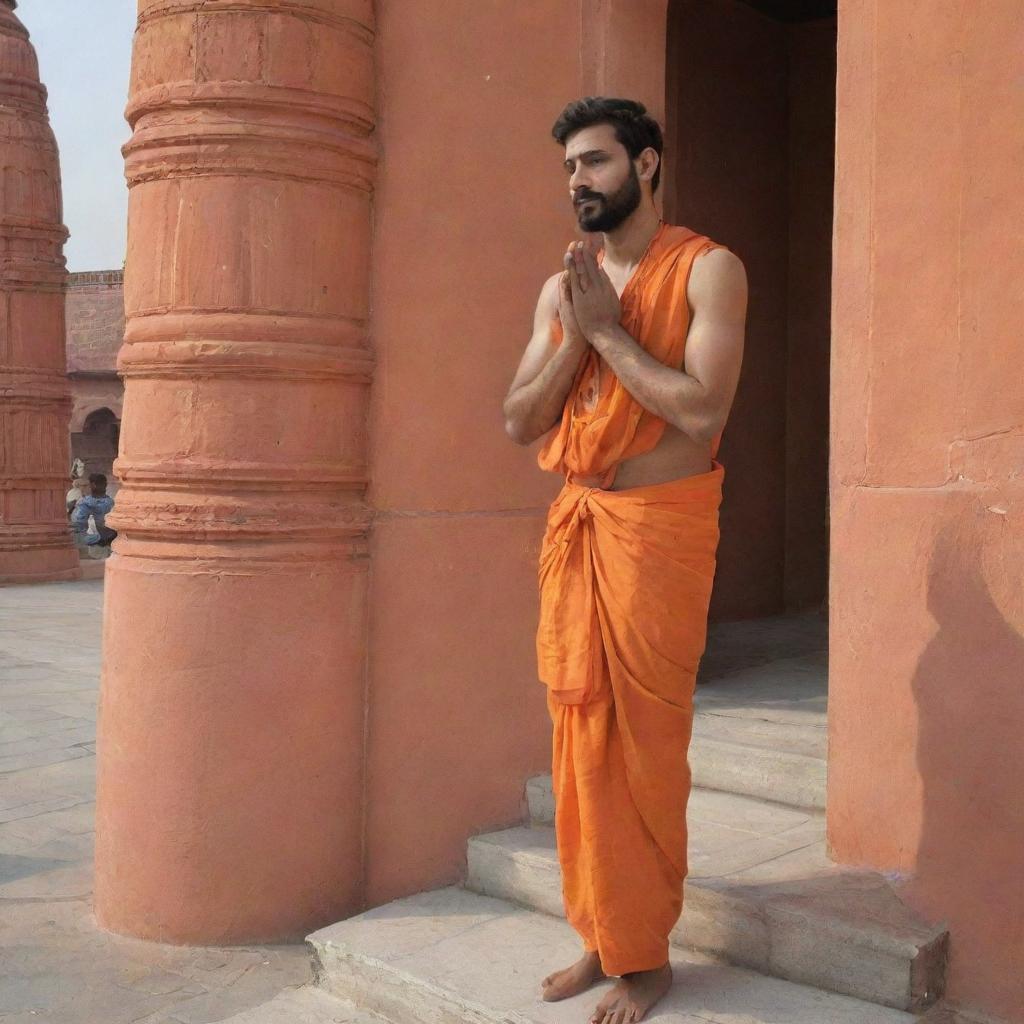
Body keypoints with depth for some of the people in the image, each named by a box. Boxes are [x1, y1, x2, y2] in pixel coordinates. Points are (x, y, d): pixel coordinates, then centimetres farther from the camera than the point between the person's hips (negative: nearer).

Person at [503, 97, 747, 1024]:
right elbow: (519, 422, 7)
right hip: (574, 522, 6)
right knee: (581, 732, 8)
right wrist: (576, 334, -6)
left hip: (660, 522, -6)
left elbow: (701, 409, -17)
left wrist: (608, 329, -11)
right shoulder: (561, 287, 14)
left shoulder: (707, 269, -4)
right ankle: (602, 939, 22)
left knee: (645, 739, -1)